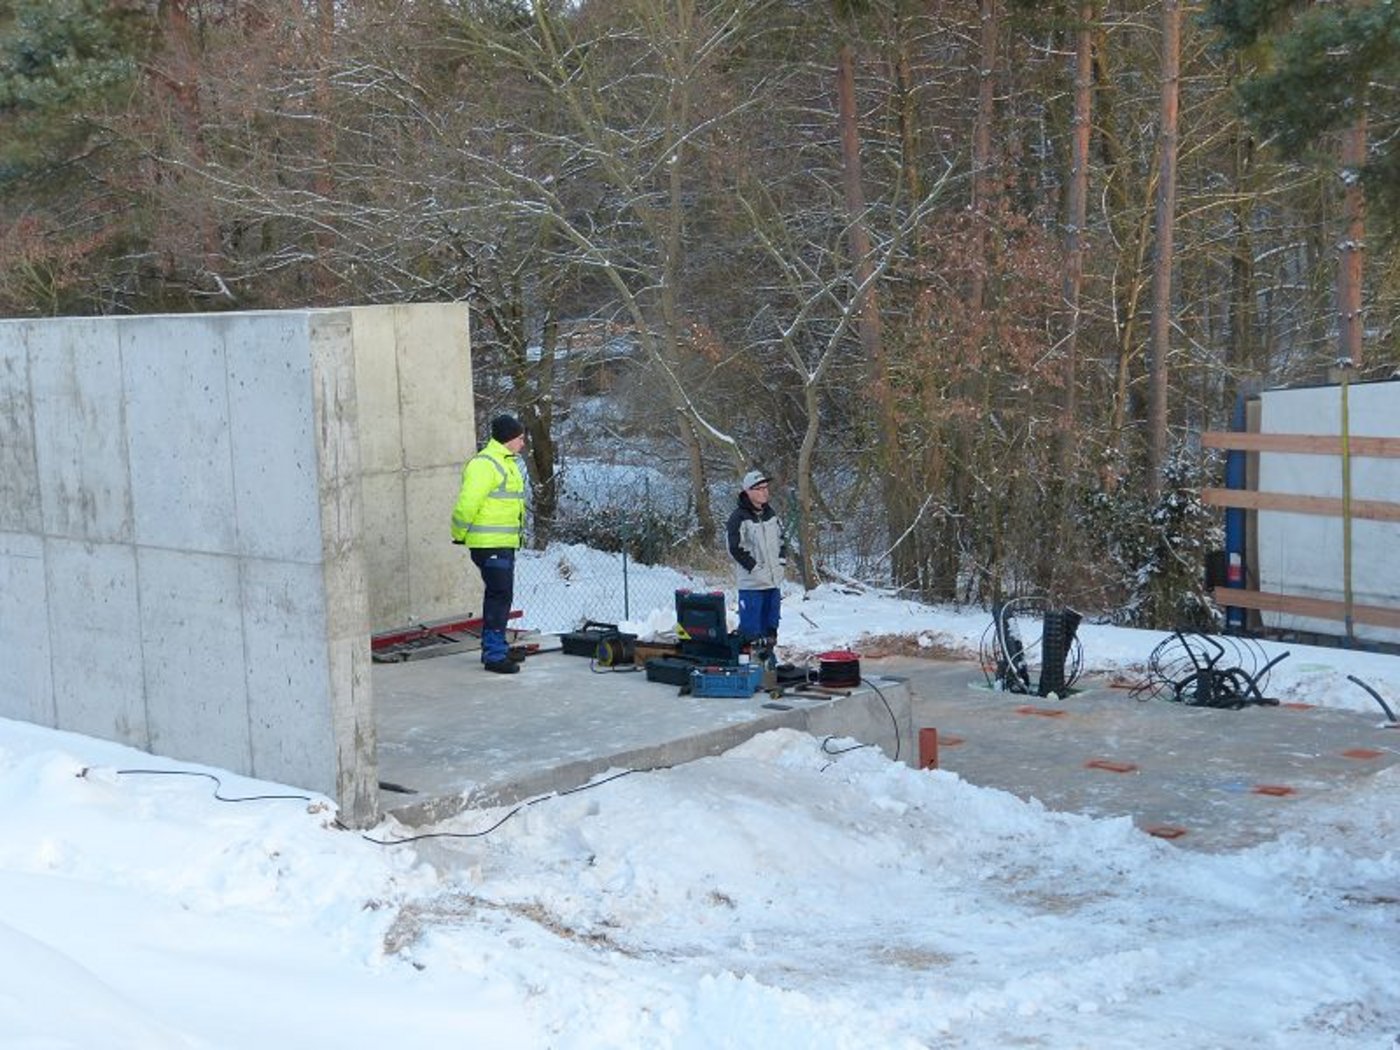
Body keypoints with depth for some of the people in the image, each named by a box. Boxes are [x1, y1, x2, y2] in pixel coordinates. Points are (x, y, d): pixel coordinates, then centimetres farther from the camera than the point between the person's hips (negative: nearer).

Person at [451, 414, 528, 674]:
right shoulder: (484, 464, -17)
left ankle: (493, 648, 27)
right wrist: (460, 534, -12)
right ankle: (494, 655, -10)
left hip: (505, 544, 10)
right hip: (489, 544, -10)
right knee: (500, 595, -11)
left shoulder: (507, 463, 18)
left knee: (499, 596, 17)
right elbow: (468, 503, -22)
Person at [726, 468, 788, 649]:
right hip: (752, 583, -7)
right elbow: (735, 549, -14)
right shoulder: (739, 518, -11)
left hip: (774, 580, 7)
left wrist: (781, 561, 8)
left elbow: (781, 540, 22)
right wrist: (754, 567, -14)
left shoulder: (770, 515, 12)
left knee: (770, 625, 14)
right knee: (751, 629, -6)